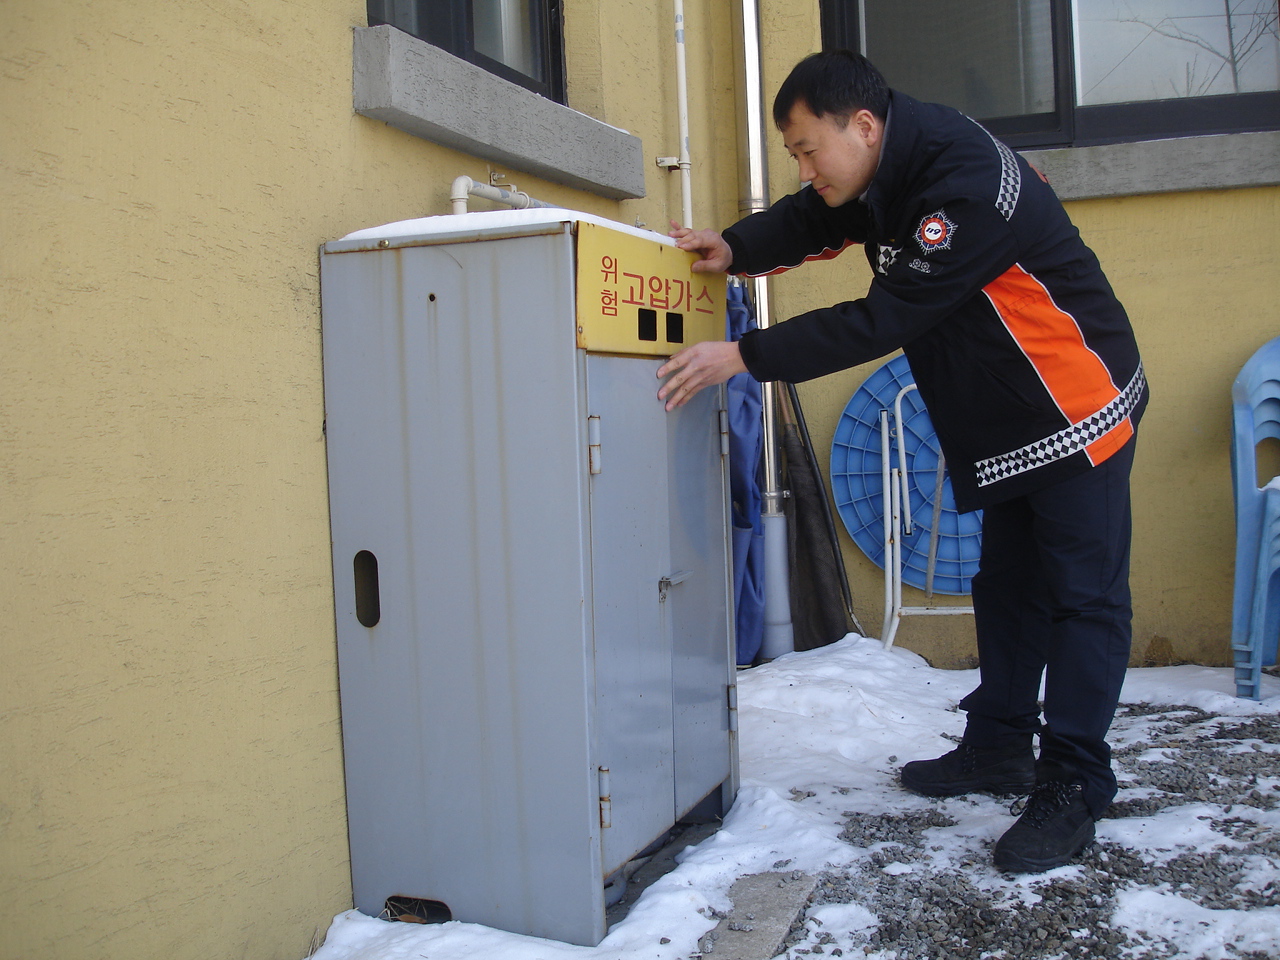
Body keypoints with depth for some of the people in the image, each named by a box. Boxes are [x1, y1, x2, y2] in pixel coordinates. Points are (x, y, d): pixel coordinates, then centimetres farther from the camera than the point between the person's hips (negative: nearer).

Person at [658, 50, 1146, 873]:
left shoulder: (968, 188, -30)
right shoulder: (890, 177, -2)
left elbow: (883, 319, -32)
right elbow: (812, 224, 11)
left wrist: (745, 357, -29)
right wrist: (734, 249, -11)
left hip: (1077, 411, -9)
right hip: (1005, 426, 9)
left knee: (1083, 596, -4)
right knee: (1008, 588, 15)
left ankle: (1074, 787, 3)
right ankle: (999, 747, 28)